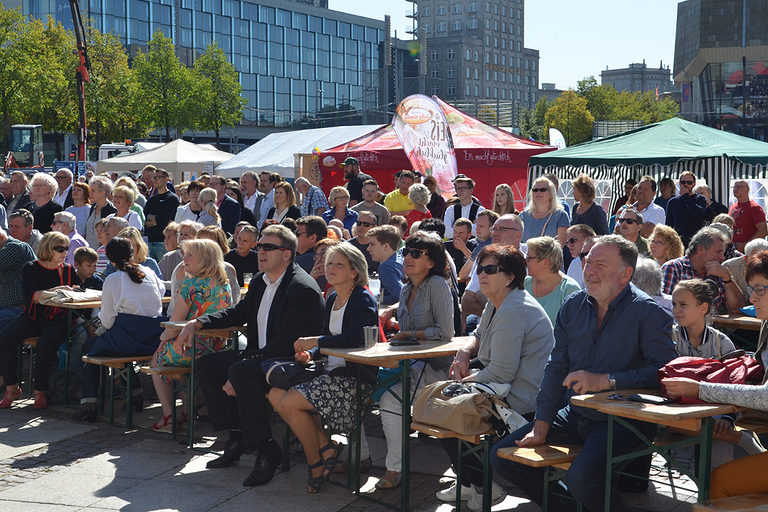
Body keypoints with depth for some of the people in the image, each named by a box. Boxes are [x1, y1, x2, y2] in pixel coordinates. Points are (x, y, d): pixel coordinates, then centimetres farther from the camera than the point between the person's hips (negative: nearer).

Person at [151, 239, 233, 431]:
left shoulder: (189, 285, -17)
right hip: (218, 349, 7)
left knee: (157, 357, 23)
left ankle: (169, 416, 16)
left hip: (191, 349, -7)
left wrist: (164, 336, 10)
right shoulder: (225, 285, 5)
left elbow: (175, 326, -14)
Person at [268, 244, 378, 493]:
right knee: (275, 394, -6)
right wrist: (310, 353, 0)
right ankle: (326, 446, 1)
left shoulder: (363, 299, -11)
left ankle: (315, 463, 0)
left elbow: (356, 337, -27)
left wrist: (316, 341, -23)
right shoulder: (332, 299, 14)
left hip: (353, 376, -9)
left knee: (291, 402, -19)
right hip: (331, 370, 9)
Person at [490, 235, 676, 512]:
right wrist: (541, 427, 4)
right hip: (574, 415, 7)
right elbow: (556, 368, 11)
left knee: (581, 476, -34)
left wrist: (607, 381, -25)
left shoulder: (649, 313, -10)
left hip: (622, 421, -7)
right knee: (502, 456, 2)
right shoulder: (573, 306, 9)